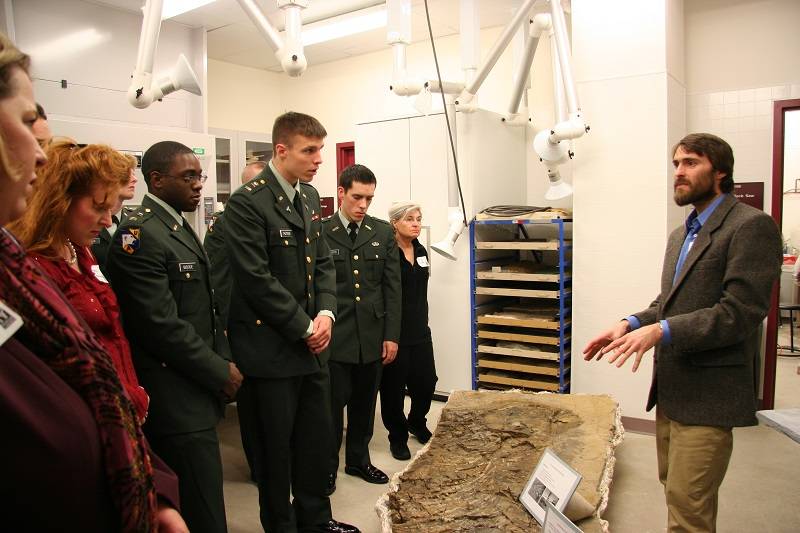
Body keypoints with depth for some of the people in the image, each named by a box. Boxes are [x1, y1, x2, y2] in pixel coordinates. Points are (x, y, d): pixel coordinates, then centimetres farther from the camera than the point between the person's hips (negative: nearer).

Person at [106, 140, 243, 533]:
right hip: (175, 398, -9)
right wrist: (221, 372, -12)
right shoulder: (139, 236, -16)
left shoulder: (179, 227, 14)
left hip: (196, 388, 9)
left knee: (196, 501, 19)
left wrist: (223, 360, 4)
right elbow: (163, 327, -21)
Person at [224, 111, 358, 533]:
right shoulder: (246, 203, -15)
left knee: (318, 437, 17)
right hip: (272, 348, -7)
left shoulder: (310, 196, 9)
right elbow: (258, 280, -19)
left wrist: (326, 313, -4)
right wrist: (305, 328, -14)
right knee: (277, 446, 9)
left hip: (313, 344, 7)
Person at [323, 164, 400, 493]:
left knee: (364, 404, 15)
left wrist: (391, 335, 2)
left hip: (372, 337, 3)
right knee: (332, 405, 6)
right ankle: (327, 466, 25)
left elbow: (392, 287, 5)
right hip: (335, 338, -3)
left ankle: (358, 460, 34)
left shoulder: (382, 232, 5)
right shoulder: (320, 233, -5)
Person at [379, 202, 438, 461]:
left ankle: (417, 422, 37)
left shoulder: (421, 251, 9)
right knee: (393, 387, 5)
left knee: (426, 381, 9)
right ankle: (398, 436, 26)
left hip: (420, 330, 6)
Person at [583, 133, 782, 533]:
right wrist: (631, 325, 0)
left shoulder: (752, 226, -12)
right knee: (675, 489, 20)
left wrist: (662, 331, -27)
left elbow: (740, 312, -20)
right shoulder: (681, 234, 16)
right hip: (671, 388, 9)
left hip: (708, 393, -8)